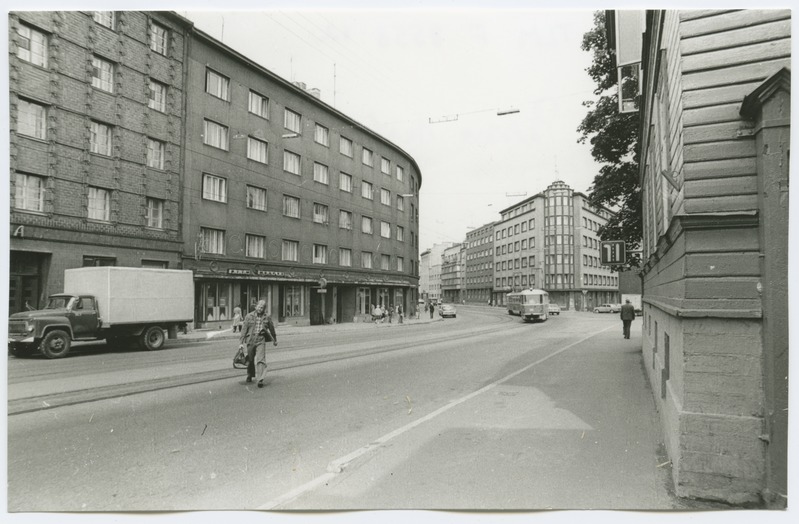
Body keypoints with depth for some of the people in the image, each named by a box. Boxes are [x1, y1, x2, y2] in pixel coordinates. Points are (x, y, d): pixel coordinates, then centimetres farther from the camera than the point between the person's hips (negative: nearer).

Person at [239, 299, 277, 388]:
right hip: (250, 340, 1)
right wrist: (241, 342, -4)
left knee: (261, 360, -13)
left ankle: (260, 380, -15)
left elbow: (272, 329, 15)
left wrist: (275, 340, 25)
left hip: (261, 341, -1)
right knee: (250, 360, 14)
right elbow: (244, 329, 1)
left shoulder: (267, 317, 2)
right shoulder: (249, 316, 1)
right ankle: (250, 376, 38)